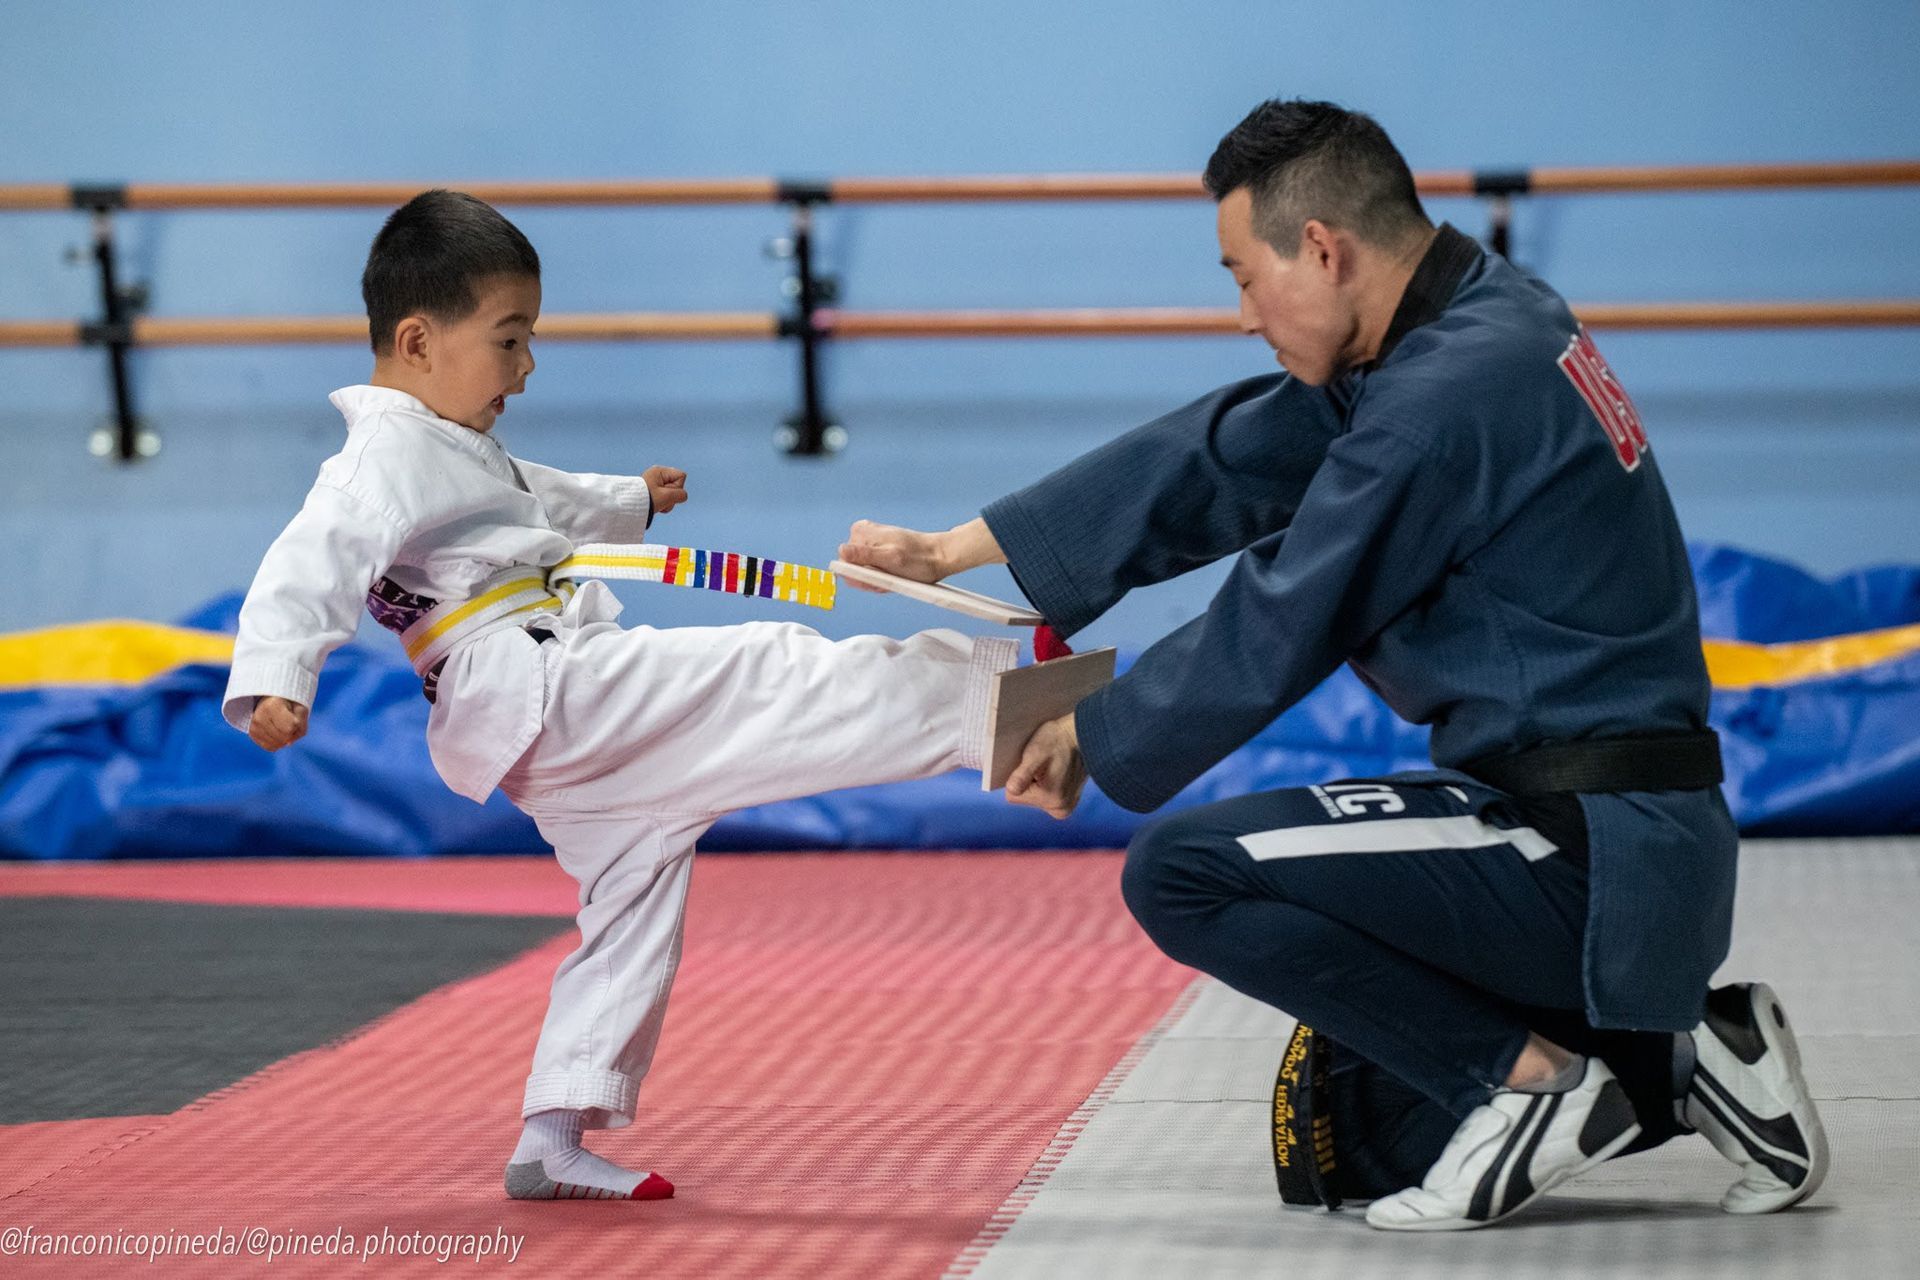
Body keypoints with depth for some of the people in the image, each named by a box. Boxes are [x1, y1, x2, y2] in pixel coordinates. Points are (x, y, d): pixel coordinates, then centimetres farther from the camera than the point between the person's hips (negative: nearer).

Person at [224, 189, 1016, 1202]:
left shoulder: (453, 446, 21)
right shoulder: (384, 460, -14)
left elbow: (530, 503, 41)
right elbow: (311, 566, -28)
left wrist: (628, 501, 57)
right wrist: (271, 682, -44)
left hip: (557, 736, 11)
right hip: (539, 694, -11)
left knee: (633, 892, 14)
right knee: (770, 677, -14)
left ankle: (554, 1143, 15)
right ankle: (987, 699, -17)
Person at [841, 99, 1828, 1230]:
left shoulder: (1447, 397, -21)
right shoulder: (1472, 321, 9)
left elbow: (1272, 637, -15)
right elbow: (1223, 462, 14)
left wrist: (1088, 739, 3)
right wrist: (956, 550, 15)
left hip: (1586, 859, -10)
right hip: (1613, 839, 10)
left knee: (1184, 873, -14)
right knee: (1361, 1151, 19)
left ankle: (1531, 1080, -8)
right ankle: (1680, 1069, 14)